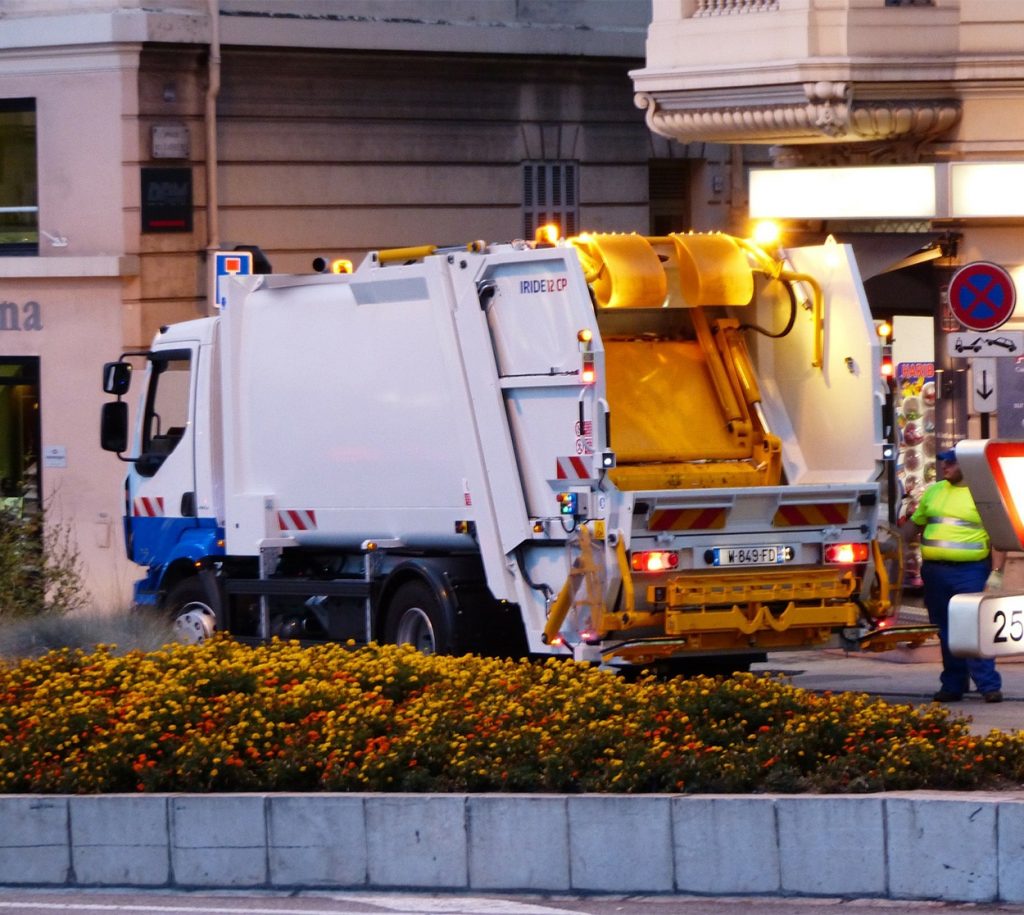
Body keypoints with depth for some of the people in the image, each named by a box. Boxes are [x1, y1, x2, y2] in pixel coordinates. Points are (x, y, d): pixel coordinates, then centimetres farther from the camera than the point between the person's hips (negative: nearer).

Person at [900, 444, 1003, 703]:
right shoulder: (933, 492, 16)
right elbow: (913, 525, 24)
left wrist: (996, 573, -12)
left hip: (971, 572, -5)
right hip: (935, 572, 5)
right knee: (946, 633, 8)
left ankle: (989, 686, -9)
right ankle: (953, 685, 13)